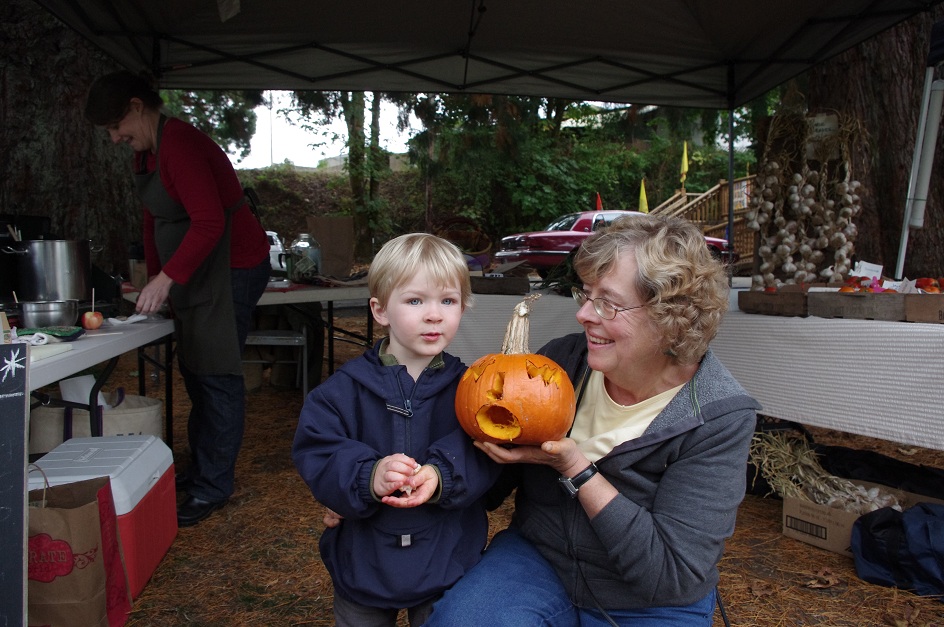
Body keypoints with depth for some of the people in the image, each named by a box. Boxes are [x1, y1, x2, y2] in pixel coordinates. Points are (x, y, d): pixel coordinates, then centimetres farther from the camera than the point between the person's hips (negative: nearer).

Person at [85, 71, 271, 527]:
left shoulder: (179, 146, -19)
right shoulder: (145, 153, 13)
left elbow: (209, 223, -27)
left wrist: (167, 278, -27)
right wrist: (154, 277, 15)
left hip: (231, 267, -10)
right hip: (194, 272, 10)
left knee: (216, 375, -7)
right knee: (194, 370, 14)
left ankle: (213, 486, 2)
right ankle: (201, 468, 27)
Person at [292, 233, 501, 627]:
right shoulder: (344, 389, -8)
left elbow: (485, 456, -16)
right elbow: (315, 457, -16)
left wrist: (441, 476, -34)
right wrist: (368, 478, -34)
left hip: (447, 565, 0)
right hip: (362, 562, 0)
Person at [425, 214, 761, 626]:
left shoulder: (719, 419, -18)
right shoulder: (561, 360, -10)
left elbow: (673, 575, -21)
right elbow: (498, 481, 2)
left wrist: (575, 468, -27)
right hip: (537, 560, 0)